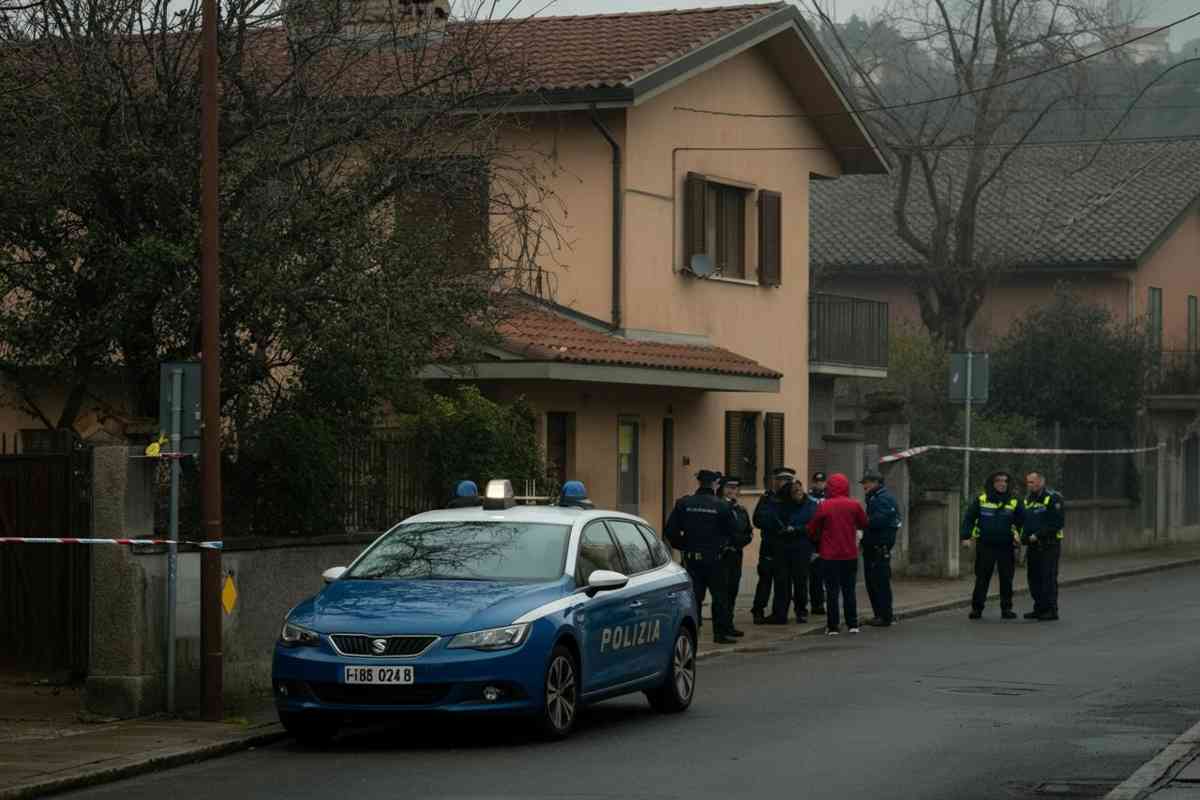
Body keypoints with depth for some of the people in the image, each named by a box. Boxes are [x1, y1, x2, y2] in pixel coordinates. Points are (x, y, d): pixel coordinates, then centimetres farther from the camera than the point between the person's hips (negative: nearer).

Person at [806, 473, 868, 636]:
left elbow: (812, 530, -4)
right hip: (850, 555, 2)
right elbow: (864, 525, 9)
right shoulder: (854, 505, -4)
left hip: (830, 555, -2)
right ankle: (853, 624, 11)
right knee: (849, 590, 12)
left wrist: (818, 540, 17)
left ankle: (833, 626, 2)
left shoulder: (824, 506, -11)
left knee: (832, 591, 2)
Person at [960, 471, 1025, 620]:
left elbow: (1023, 521, 10)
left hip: (1006, 546, 1)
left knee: (1006, 579, 5)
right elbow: (968, 518, 5)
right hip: (985, 545, -1)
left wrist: (1020, 537, -3)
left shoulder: (1014, 502, 4)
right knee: (982, 578, 1)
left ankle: (1006, 608, 15)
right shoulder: (981, 500, 1)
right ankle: (976, 608, 7)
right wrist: (965, 537, -3)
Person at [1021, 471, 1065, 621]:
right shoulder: (1028, 499, 15)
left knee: (1048, 578, -7)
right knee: (1034, 578, 9)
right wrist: (1024, 536, 1)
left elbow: (1058, 523, -16)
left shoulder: (1053, 498, -9)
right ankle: (1039, 609, 18)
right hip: (1032, 546, 8)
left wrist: (1038, 535, -18)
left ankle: (1051, 610, -3)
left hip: (1049, 545, -8)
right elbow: (1024, 521, 21)